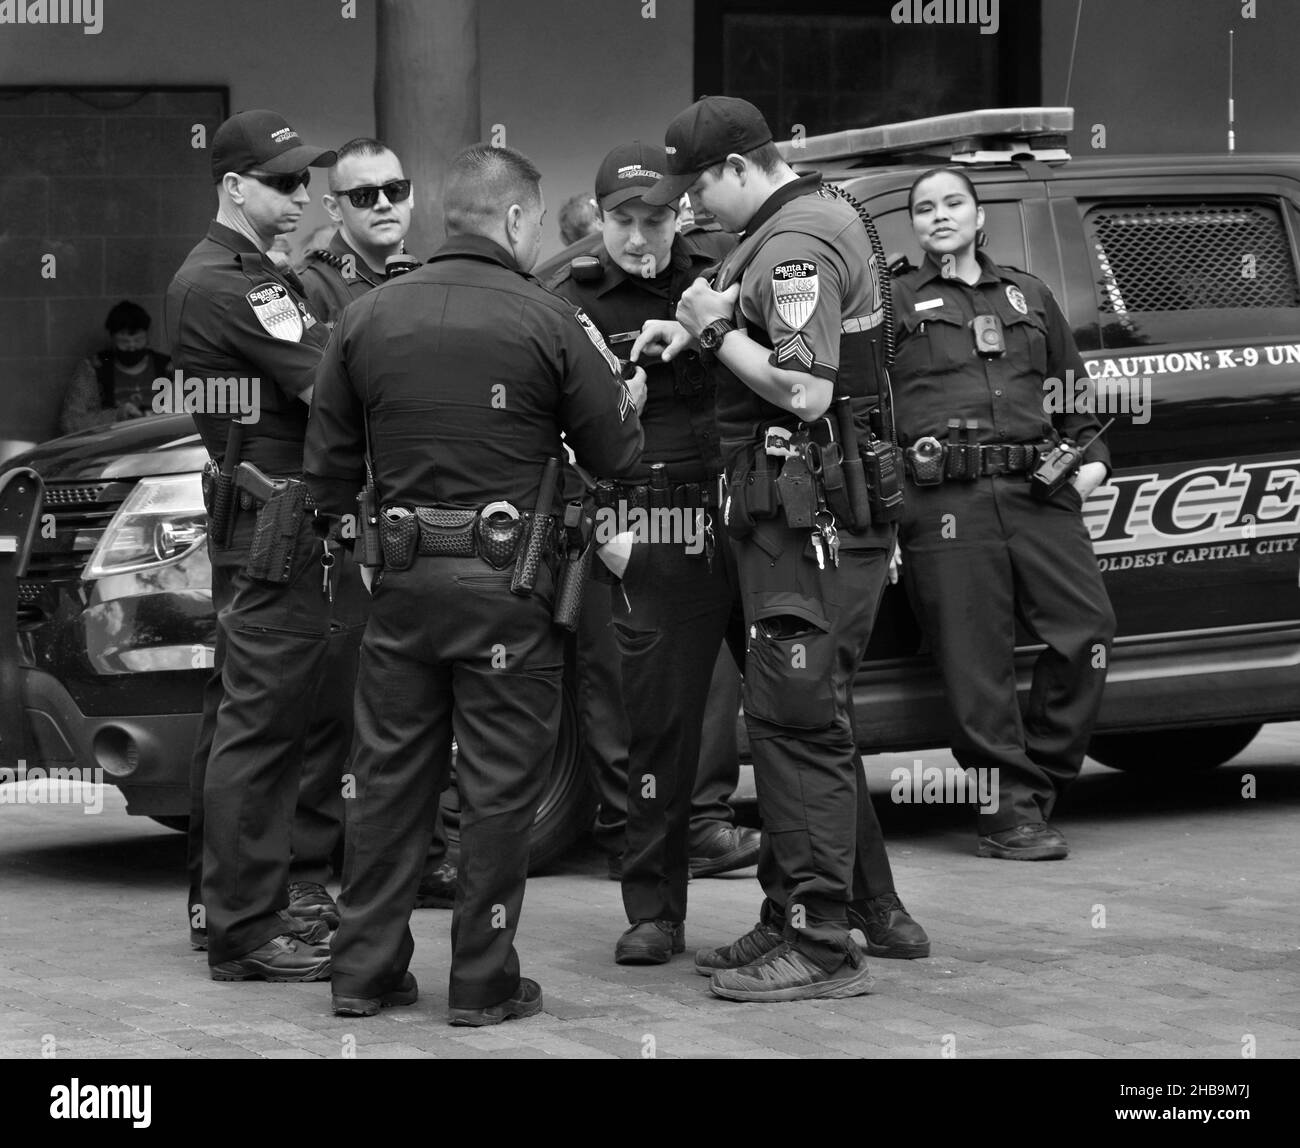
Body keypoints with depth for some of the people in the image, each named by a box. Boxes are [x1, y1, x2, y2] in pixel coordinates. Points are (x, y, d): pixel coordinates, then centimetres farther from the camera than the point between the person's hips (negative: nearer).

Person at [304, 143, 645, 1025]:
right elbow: (614, 457, 0)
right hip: (507, 583, -4)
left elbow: (329, 470, 7)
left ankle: (366, 969, 16)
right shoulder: (548, 323, -9)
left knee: (391, 775, 13)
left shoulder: (368, 318, 3)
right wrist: (623, 396, 19)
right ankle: (485, 979, 7)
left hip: (404, 579, 4)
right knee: (499, 786, 4)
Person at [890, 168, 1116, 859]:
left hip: (1037, 491, 4)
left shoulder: (1027, 295, 23)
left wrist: (1090, 455, 14)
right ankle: (1009, 811, -2)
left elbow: (1071, 385, 28)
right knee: (977, 660, -7)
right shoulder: (896, 302, 11)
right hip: (947, 502, -4)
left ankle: (1037, 780, 7)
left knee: (1086, 628, -6)